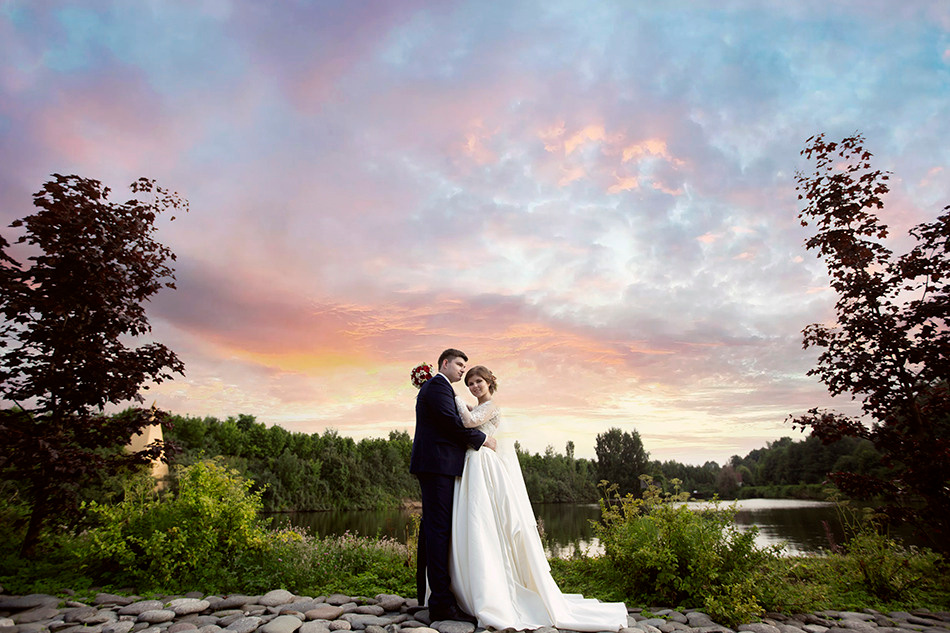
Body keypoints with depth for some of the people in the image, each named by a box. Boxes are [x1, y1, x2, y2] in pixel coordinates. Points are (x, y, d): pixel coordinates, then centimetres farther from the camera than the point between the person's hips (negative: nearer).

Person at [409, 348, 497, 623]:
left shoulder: (434, 386, 25)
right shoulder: (438, 385, -8)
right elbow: (452, 422, -16)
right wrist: (483, 439, -6)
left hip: (434, 465, 11)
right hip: (438, 464, -11)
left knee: (431, 527, 14)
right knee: (439, 528, -11)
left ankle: (426, 590, 24)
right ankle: (442, 602, -10)